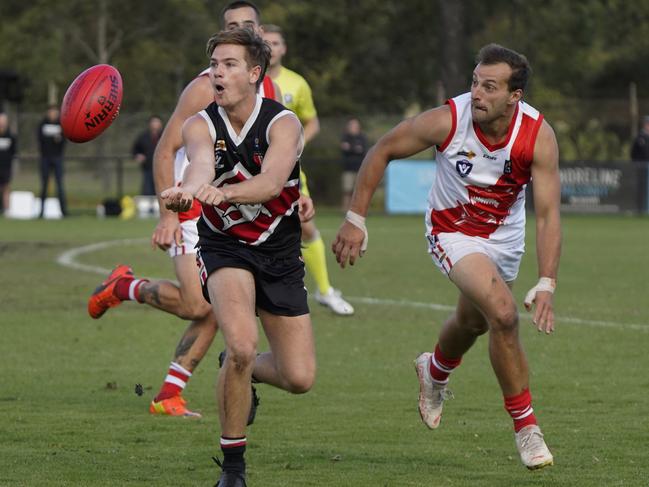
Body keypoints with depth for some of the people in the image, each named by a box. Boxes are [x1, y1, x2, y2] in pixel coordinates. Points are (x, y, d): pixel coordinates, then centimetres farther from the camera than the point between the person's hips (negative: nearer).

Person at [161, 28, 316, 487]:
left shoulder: (283, 124, -16)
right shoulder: (201, 125, -11)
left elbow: (272, 181, -35)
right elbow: (201, 162, -35)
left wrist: (224, 191, -57)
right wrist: (190, 188, -61)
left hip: (280, 254, 1)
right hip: (224, 247, -1)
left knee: (299, 377, 0)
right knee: (242, 345, -28)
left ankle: (241, 371, 37)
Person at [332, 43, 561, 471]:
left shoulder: (538, 136, -25)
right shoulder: (447, 121, -28)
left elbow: (548, 214, -26)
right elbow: (382, 152, -12)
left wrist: (547, 284, -36)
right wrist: (355, 219, -12)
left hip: (505, 236, 3)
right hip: (452, 231, -3)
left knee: (473, 321, 25)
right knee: (502, 313, -25)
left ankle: (435, 372, 61)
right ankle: (525, 424, -11)